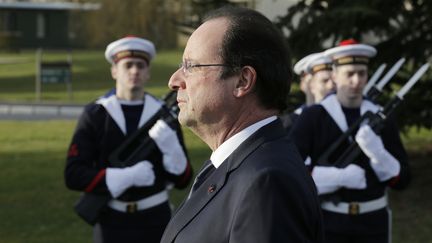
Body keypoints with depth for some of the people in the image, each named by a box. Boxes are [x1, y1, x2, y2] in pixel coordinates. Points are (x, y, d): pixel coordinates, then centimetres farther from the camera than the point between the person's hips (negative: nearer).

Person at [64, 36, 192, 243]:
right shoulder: (94, 115, -3)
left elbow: (182, 179, 0)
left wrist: (170, 146, -21)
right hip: (112, 223, -1)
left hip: (155, 221, 1)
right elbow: (73, 175, -11)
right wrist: (128, 176, -22)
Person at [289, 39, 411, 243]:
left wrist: (377, 153, -20)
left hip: (372, 223, 3)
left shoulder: (382, 119, 3)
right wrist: (340, 176, -23)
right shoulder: (312, 117, -7)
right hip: (328, 222, -3)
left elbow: (402, 179, 0)